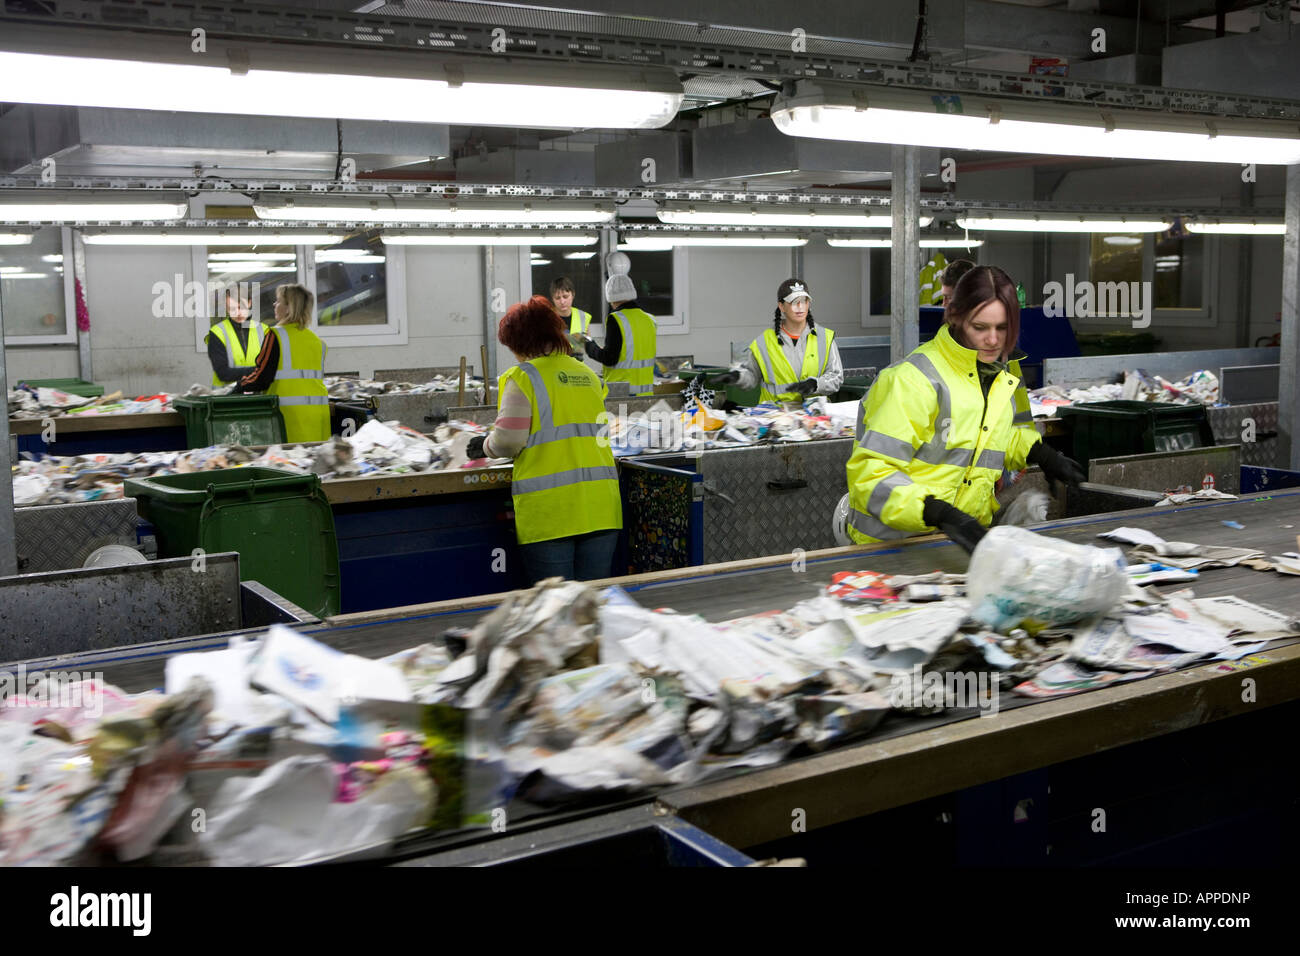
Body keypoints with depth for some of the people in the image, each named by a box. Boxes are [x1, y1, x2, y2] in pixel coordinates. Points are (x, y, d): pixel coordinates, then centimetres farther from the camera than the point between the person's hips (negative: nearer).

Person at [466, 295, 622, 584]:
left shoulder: (522, 377, -4)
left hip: (550, 510, -5)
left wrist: (485, 446, 11)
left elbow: (508, 441, -10)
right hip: (600, 506, 6)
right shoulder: (587, 374, 15)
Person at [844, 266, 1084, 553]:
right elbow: (870, 472, -20)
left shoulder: (999, 378, 13)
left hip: (965, 539, 8)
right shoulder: (916, 379, -14)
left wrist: (1043, 455, 19)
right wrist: (939, 513, -31)